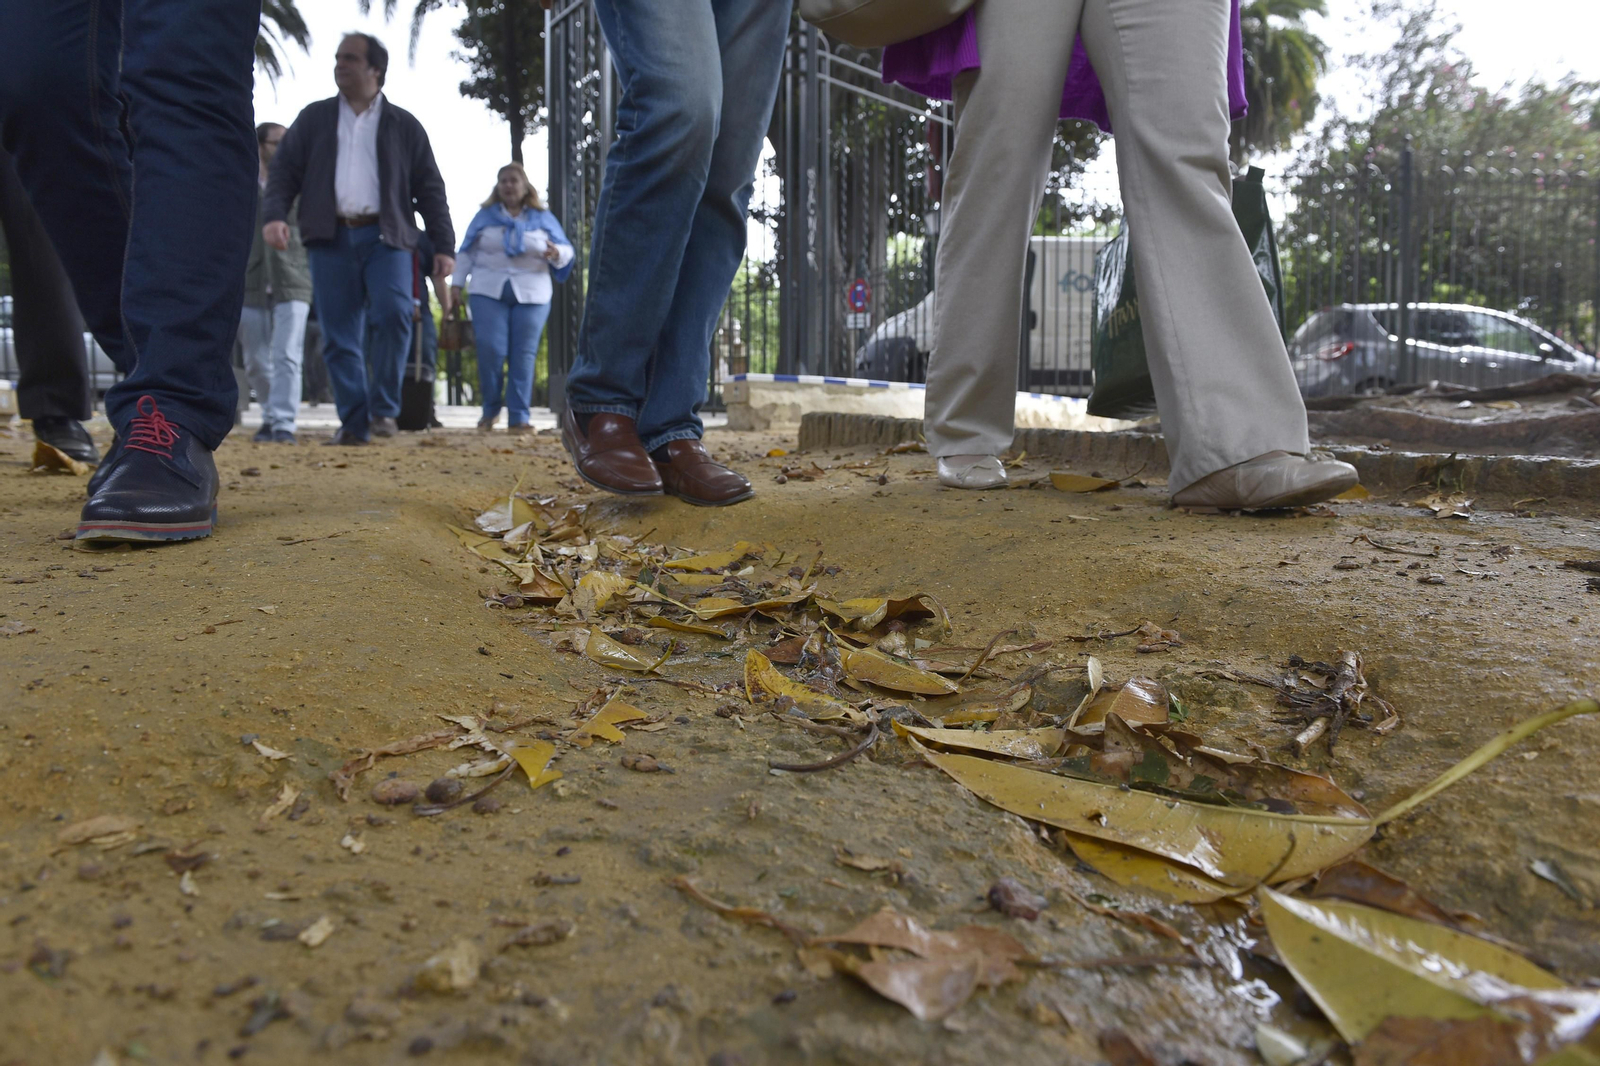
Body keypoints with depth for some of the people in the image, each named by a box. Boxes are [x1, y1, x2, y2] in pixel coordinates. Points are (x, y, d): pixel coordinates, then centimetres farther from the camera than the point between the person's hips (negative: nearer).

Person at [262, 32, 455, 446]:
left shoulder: (404, 126, 12)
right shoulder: (314, 118, 16)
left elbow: (430, 189, 10)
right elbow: (283, 170, 12)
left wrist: (443, 247, 2)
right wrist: (275, 215, -7)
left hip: (384, 237, -2)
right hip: (330, 239, 2)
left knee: (393, 313, -22)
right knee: (339, 336, -2)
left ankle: (384, 408, -7)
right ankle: (354, 423, 4)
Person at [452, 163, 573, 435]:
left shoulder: (543, 218, 11)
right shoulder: (484, 216, 12)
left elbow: (566, 250, 6)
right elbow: (467, 252, 12)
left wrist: (556, 254, -16)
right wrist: (458, 282, 4)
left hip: (531, 294, 0)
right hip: (488, 291, 0)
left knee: (523, 355, -4)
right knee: (490, 351, -10)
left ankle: (519, 416, -3)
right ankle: (489, 410, 8)